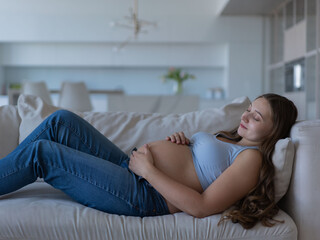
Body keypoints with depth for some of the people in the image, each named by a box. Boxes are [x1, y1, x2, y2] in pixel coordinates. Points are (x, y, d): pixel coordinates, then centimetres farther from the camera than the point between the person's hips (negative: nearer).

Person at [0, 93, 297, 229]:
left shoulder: (252, 157, -10)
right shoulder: (229, 139, 18)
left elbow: (200, 207, -21)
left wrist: (148, 169, -16)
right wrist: (180, 140, 4)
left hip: (143, 195, -9)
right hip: (131, 166, 10)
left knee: (42, 152, -13)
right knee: (61, 120, -1)